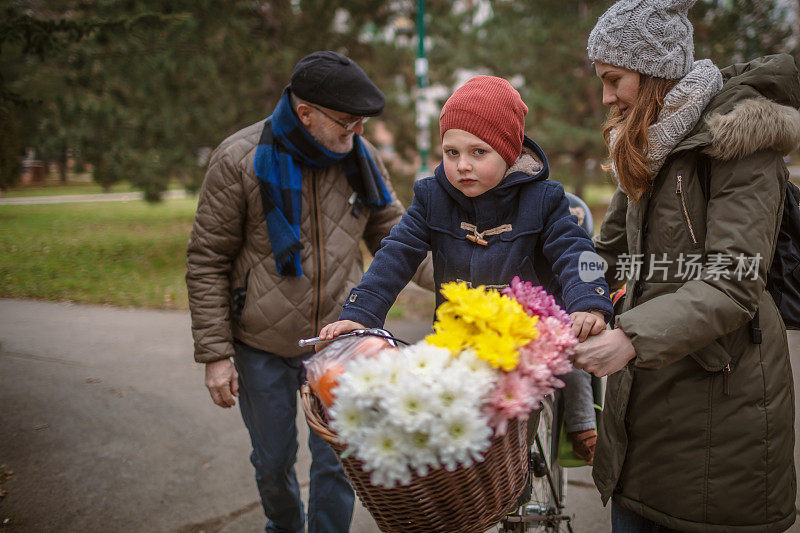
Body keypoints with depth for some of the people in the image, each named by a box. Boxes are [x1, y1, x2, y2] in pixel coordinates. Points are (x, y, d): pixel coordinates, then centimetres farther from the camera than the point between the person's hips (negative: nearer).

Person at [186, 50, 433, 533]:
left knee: (337, 462, 4)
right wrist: (215, 353, -10)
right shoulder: (240, 160, -13)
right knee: (273, 461, 16)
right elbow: (207, 261, -8)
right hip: (262, 347, -1)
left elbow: (393, 235, 7)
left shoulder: (361, 156, -3)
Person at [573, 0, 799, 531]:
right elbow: (611, 255, 20)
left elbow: (733, 285, -21)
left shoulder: (739, 140, -12)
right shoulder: (650, 145, 15)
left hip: (719, 394, -7)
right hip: (644, 393, 7)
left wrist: (634, 337, -32)